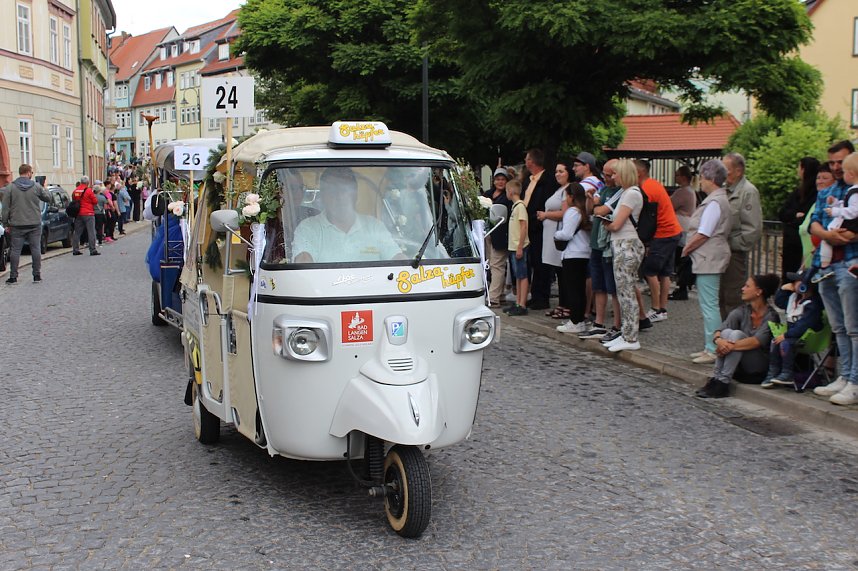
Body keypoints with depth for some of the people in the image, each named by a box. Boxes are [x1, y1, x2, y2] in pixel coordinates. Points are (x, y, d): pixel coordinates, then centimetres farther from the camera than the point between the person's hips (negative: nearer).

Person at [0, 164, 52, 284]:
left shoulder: (10, 187, -1)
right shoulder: (36, 186, -2)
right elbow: (48, 198, 11)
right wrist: (44, 189, 29)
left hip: (17, 225, 0)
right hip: (34, 224, 0)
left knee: (15, 250, 3)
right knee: (36, 249, 6)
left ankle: (13, 276, 4)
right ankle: (37, 275, 7)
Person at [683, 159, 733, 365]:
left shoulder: (715, 202, -15)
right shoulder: (719, 199, 16)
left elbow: (703, 234, -18)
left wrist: (687, 248, -5)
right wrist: (690, 248, 14)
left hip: (709, 259, -11)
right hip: (708, 259, 11)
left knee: (709, 305, -7)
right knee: (707, 304, 14)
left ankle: (713, 350, -5)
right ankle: (710, 347, 20)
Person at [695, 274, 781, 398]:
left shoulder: (771, 316, -10)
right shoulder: (741, 311, 4)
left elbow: (758, 341, -25)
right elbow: (719, 331, -7)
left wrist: (732, 346, -33)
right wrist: (719, 340, -31)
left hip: (759, 369, -4)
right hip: (740, 368, 5)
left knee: (736, 334, -26)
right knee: (727, 332, -20)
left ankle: (723, 383, -30)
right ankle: (715, 379, -27)